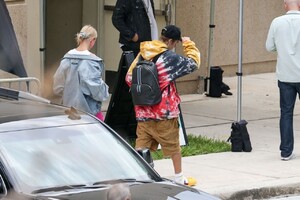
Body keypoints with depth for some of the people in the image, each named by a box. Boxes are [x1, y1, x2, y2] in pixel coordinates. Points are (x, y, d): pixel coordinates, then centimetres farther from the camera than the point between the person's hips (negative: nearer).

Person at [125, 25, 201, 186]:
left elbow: (129, 78, 7)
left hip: (142, 112, 5)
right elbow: (193, 63, -9)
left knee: (142, 145, 7)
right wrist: (189, 44, 4)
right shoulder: (169, 58, -15)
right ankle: (179, 178, 24)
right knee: (173, 145, 12)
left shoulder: (142, 55, 3)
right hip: (164, 112, -4)